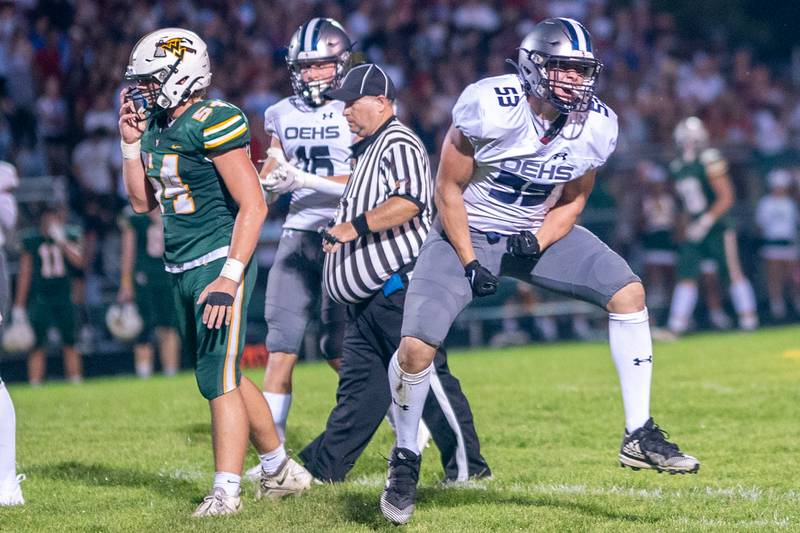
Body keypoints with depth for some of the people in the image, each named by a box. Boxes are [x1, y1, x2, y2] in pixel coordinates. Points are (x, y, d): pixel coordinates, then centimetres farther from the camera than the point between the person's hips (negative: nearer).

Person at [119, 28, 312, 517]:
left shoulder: (213, 123, -16)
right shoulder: (156, 127, 11)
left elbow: (253, 206, -19)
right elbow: (142, 202, 20)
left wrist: (229, 278, -23)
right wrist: (132, 142, 8)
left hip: (219, 262, -9)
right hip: (181, 269, 9)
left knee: (219, 378, -10)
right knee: (225, 377, 14)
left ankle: (226, 490, -8)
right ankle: (281, 471, 27)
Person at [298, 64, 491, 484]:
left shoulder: (398, 143, -11)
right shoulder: (367, 149, 21)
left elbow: (410, 201, -26)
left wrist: (355, 226, -27)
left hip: (399, 287, -10)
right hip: (368, 297, 10)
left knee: (426, 374, -7)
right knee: (359, 382, 11)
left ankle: (467, 465, -3)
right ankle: (321, 466, 13)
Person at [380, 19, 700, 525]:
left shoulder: (597, 127, -11)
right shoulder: (491, 108, -25)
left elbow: (572, 200, 4)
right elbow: (449, 189, -14)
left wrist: (538, 242, -15)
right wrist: (470, 264, -17)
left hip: (539, 232, 4)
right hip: (467, 233, -4)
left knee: (628, 292, -10)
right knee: (416, 348, -19)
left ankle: (640, 435, -3)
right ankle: (405, 460, 7)